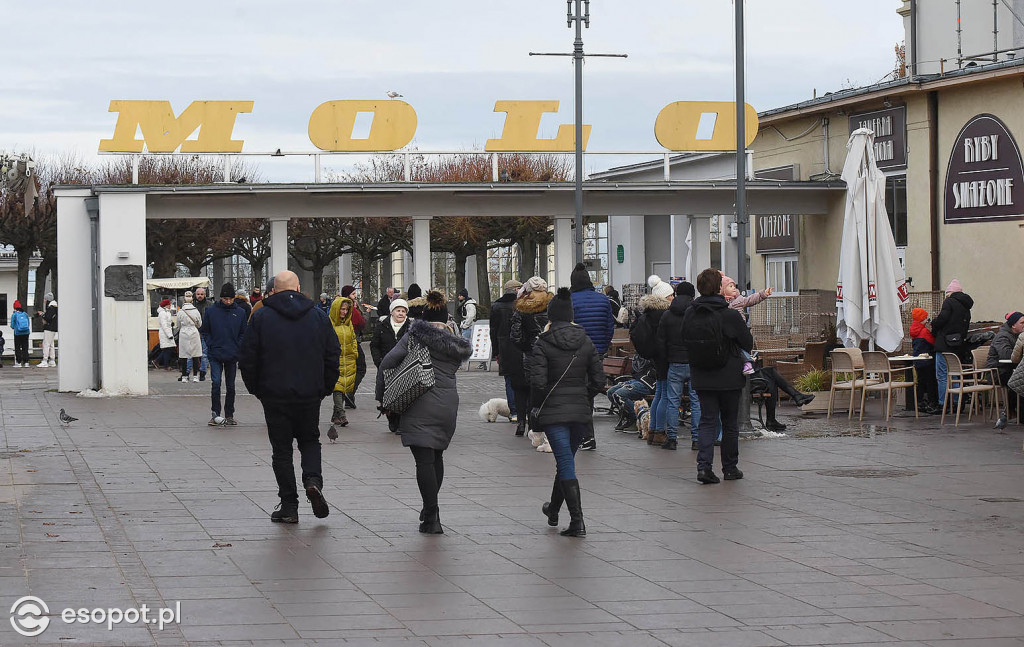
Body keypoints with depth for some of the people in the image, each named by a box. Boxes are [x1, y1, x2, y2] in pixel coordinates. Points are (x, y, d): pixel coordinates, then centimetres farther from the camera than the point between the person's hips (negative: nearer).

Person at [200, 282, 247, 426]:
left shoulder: (240, 313, 3)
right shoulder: (211, 311, 0)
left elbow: (243, 333, 9)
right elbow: (204, 331, 7)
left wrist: (238, 347, -4)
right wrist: (211, 344, -4)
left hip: (232, 355, 2)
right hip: (215, 355, -2)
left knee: (230, 386, 7)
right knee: (216, 383, -13)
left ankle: (229, 415, 16)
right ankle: (215, 413, -7)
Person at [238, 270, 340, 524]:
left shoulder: (262, 317, -4)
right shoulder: (318, 315, 3)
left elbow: (247, 359, -4)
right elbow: (333, 355, 5)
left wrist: (256, 389, 8)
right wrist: (325, 388, 13)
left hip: (275, 395, -2)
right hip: (311, 395, 2)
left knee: (281, 448, 6)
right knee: (310, 440, 19)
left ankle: (289, 506, 4)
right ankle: (313, 480, -7)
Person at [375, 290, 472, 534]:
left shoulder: (414, 336, 0)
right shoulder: (456, 345, 13)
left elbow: (388, 361, -8)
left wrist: (382, 397, -1)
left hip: (420, 406, -4)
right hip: (448, 405, 4)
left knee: (424, 460, -6)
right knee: (436, 455, 22)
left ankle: (431, 518, -12)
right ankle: (430, 508, 30)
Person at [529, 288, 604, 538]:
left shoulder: (543, 344, -9)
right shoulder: (586, 342, 4)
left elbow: (538, 382, -15)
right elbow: (598, 380, 3)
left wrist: (534, 407, 1)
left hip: (553, 411, -5)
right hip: (581, 411, 5)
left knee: (566, 464, -5)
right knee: (566, 461, 21)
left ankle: (577, 521, -13)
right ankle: (553, 510, 39)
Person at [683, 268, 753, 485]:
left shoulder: (689, 315, -4)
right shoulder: (730, 316, -16)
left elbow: (686, 343, 6)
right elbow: (748, 344, -4)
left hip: (701, 378, 3)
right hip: (729, 378, -3)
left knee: (707, 420, 7)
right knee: (730, 423, 11)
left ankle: (703, 465, -11)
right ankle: (730, 468, 20)